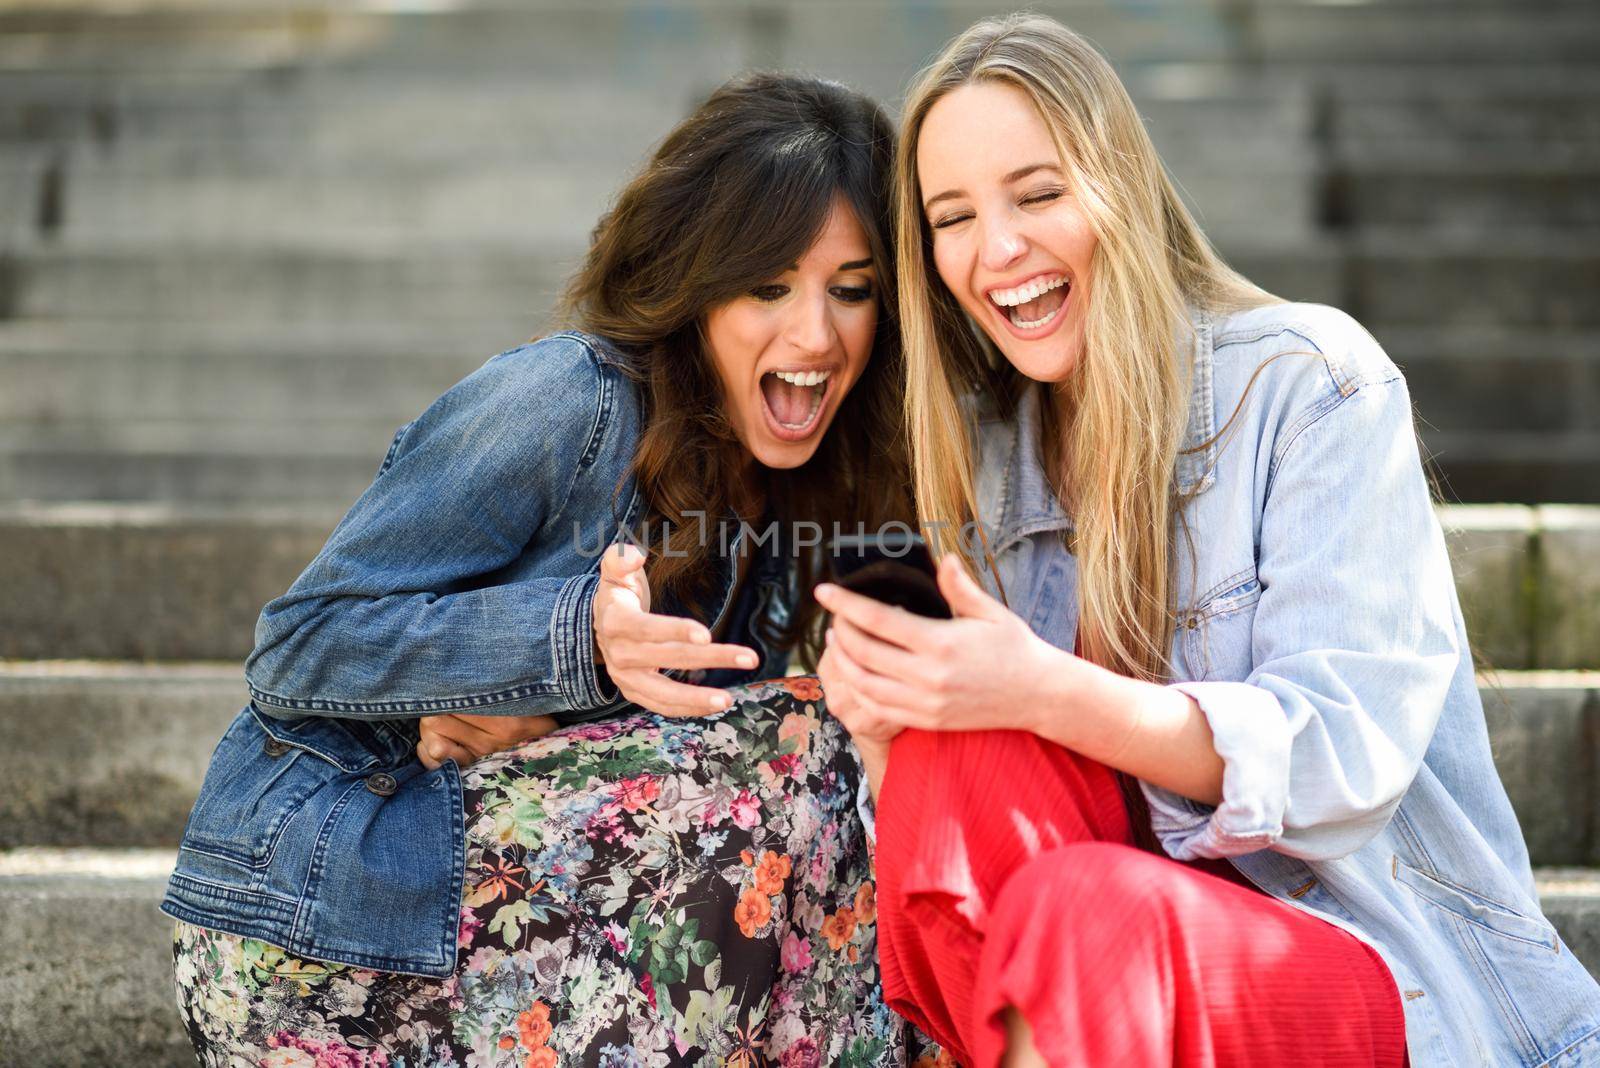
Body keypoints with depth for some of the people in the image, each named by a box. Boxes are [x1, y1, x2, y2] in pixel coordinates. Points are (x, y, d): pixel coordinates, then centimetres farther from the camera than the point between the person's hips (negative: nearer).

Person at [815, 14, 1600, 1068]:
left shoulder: (1312, 379, -7)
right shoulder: (989, 451, 9)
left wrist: (1048, 694, -30)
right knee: (956, 752, -24)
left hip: (1395, 967, -4)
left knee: (1086, 903, -34)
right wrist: (887, 706, -19)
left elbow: (1347, 753, -16)